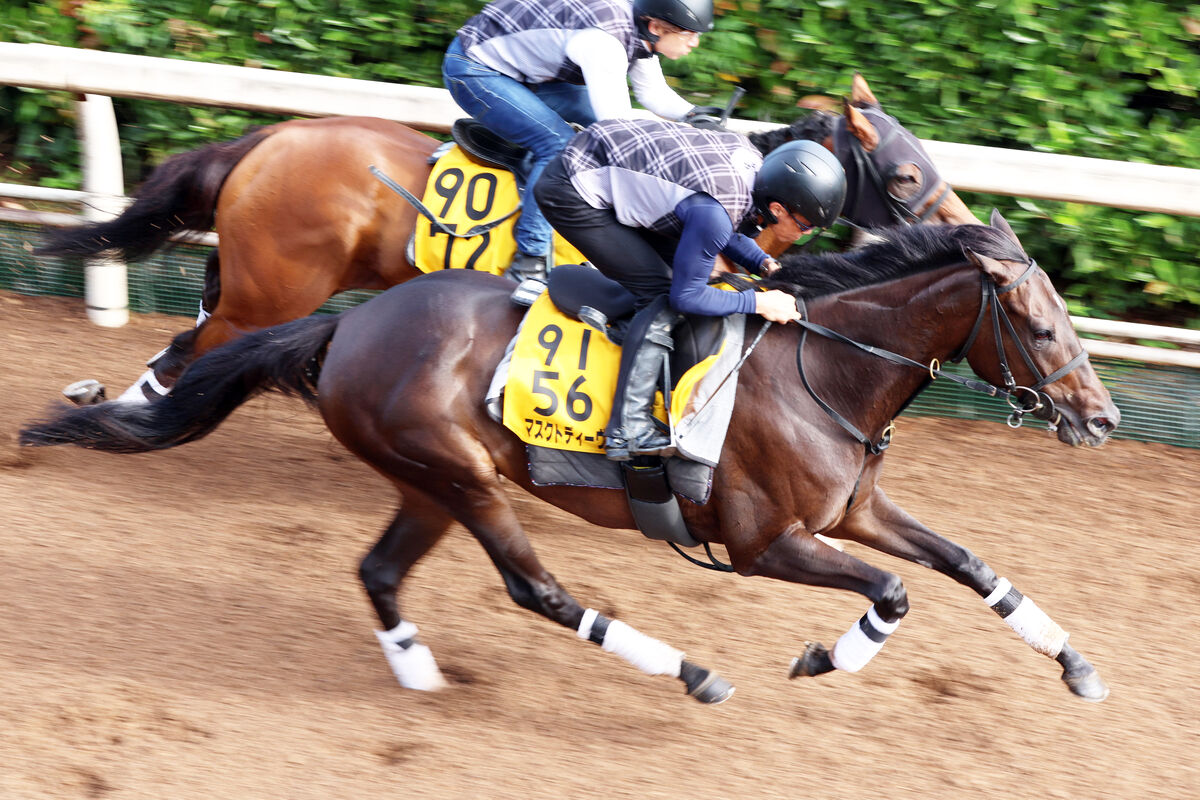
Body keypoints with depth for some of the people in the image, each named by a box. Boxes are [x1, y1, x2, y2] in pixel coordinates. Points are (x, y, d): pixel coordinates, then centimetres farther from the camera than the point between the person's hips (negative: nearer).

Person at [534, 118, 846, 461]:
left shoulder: (752, 158, -3)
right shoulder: (715, 211, -29)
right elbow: (686, 296, -17)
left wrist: (762, 262, 2)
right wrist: (759, 303, -12)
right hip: (572, 194, -10)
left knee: (678, 259, 16)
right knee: (661, 295, -11)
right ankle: (627, 430, -12)